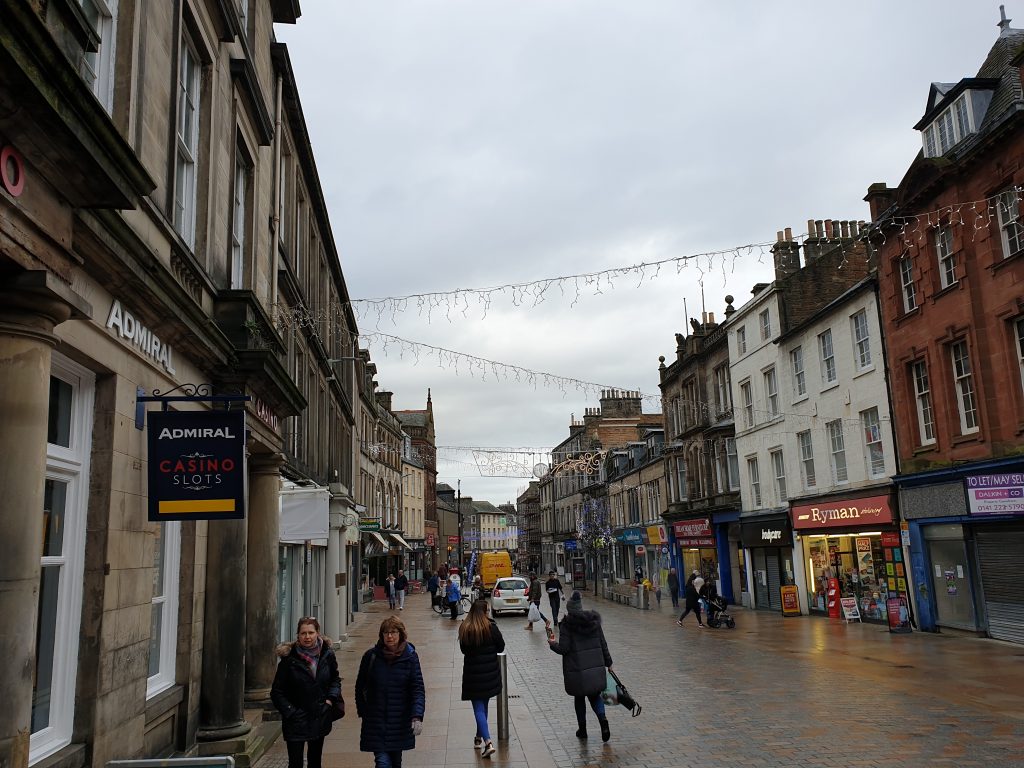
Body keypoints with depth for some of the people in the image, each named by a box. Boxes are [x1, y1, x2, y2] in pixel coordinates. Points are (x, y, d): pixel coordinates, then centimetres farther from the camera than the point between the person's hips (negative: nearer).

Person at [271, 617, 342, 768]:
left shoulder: (327, 655, -4)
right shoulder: (289, 658, -12)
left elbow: (335, 678, 14)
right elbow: (277, 692, -6)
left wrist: (331, 698, -2)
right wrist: (290, 712, -14)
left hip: (320, 719, 3)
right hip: (296, 721, -3)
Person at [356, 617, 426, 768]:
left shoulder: (410, 657, -5)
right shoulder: (371, 656, -5)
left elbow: (418, 689, -8)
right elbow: (360, 688, 6)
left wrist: (417, 717, -19)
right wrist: (363, 713, 1)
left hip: (400, 721, 1)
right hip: (375, 722, -1)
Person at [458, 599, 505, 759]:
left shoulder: (464, 629, -8)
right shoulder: (491, 627, -12)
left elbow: (463, 649, 3)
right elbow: (501, 647, -3)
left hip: (472, 673, -1)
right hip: (490, 672, 1)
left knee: (479, 708, 2)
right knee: (484, 705, 21)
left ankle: (487, 742, -9)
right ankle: (479, 736, 34)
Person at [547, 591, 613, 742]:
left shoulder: (566, 625, -12)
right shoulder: (594, 620, 2)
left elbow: (564, 649, -14)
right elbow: (603, 644, 6)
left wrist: (553, 644, 6)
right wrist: (608, 663, 17)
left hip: (577, 670, -3)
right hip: (596, 667, 4)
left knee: (579, 698, 15)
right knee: (594, 695, 16)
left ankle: (582, 729, 21)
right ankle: (603, 720, -9)